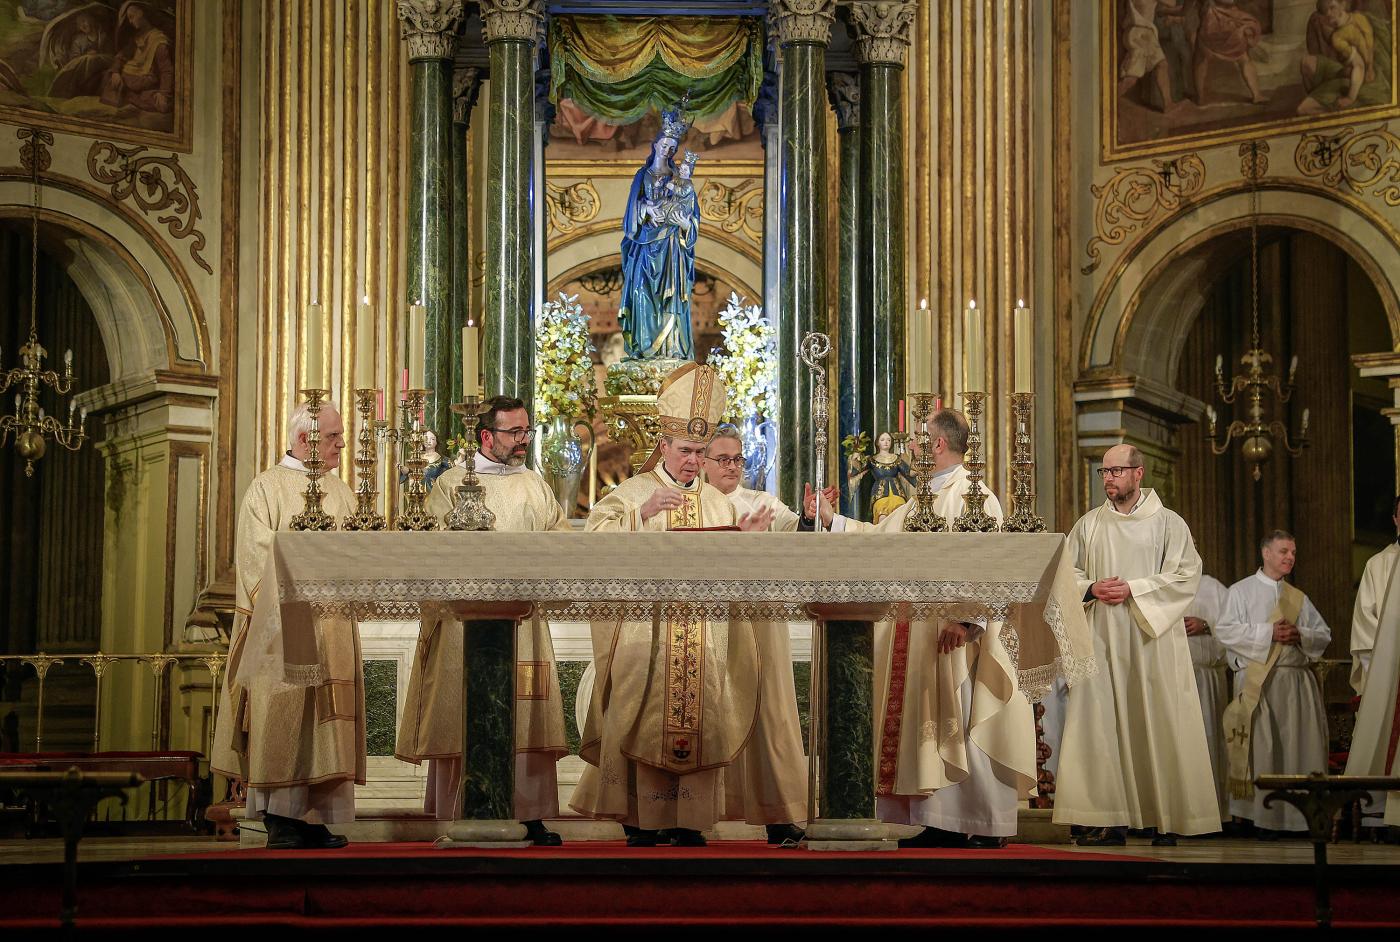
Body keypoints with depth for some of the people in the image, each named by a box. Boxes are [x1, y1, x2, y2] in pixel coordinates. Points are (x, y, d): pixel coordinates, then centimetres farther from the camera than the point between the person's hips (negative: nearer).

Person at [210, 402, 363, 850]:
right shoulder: (268, 487, -1)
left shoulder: (340, 492, 18)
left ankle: (317, 817, 5)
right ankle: (281, 821, -7)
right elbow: (257, 556, -9)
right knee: (285, 714, -9)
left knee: (326, 716, 3)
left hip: (334, 624, 6)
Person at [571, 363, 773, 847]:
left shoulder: (717, 501, 15)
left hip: (704, 634, 3)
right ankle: (640, 820, 1)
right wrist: (642, 515, -19)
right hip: (646, 632, -3)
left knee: (700, 718, -1)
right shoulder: (634, 491, 4)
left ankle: (689, 821, 4)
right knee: (646, 719, -5)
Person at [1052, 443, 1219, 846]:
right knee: (1099, 722, -5)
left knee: (1158, 724, -3)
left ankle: (1166, 818, 3)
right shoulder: (1089, 524, 13)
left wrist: (1133, 590, -14)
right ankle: (1110, 819, -4)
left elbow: (1186, 575, -5)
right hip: (1102, 636, 3)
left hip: (1151, 636, -3)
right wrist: (1091, 588, -7)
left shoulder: (1167, 523, 3)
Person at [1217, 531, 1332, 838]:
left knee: (1300, 745, -1)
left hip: (1296, 681, 4)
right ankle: (1264, 817, -4)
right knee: (1263, 747, -7)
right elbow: (1225, 631, -6)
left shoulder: (1298, 599, 18)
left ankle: (1303, 812, 2)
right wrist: (1268, 633, -13)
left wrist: (1300, 636, -5)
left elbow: (1324, 635, 16)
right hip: (1257, 682, -4)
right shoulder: (1242, 591, 5)